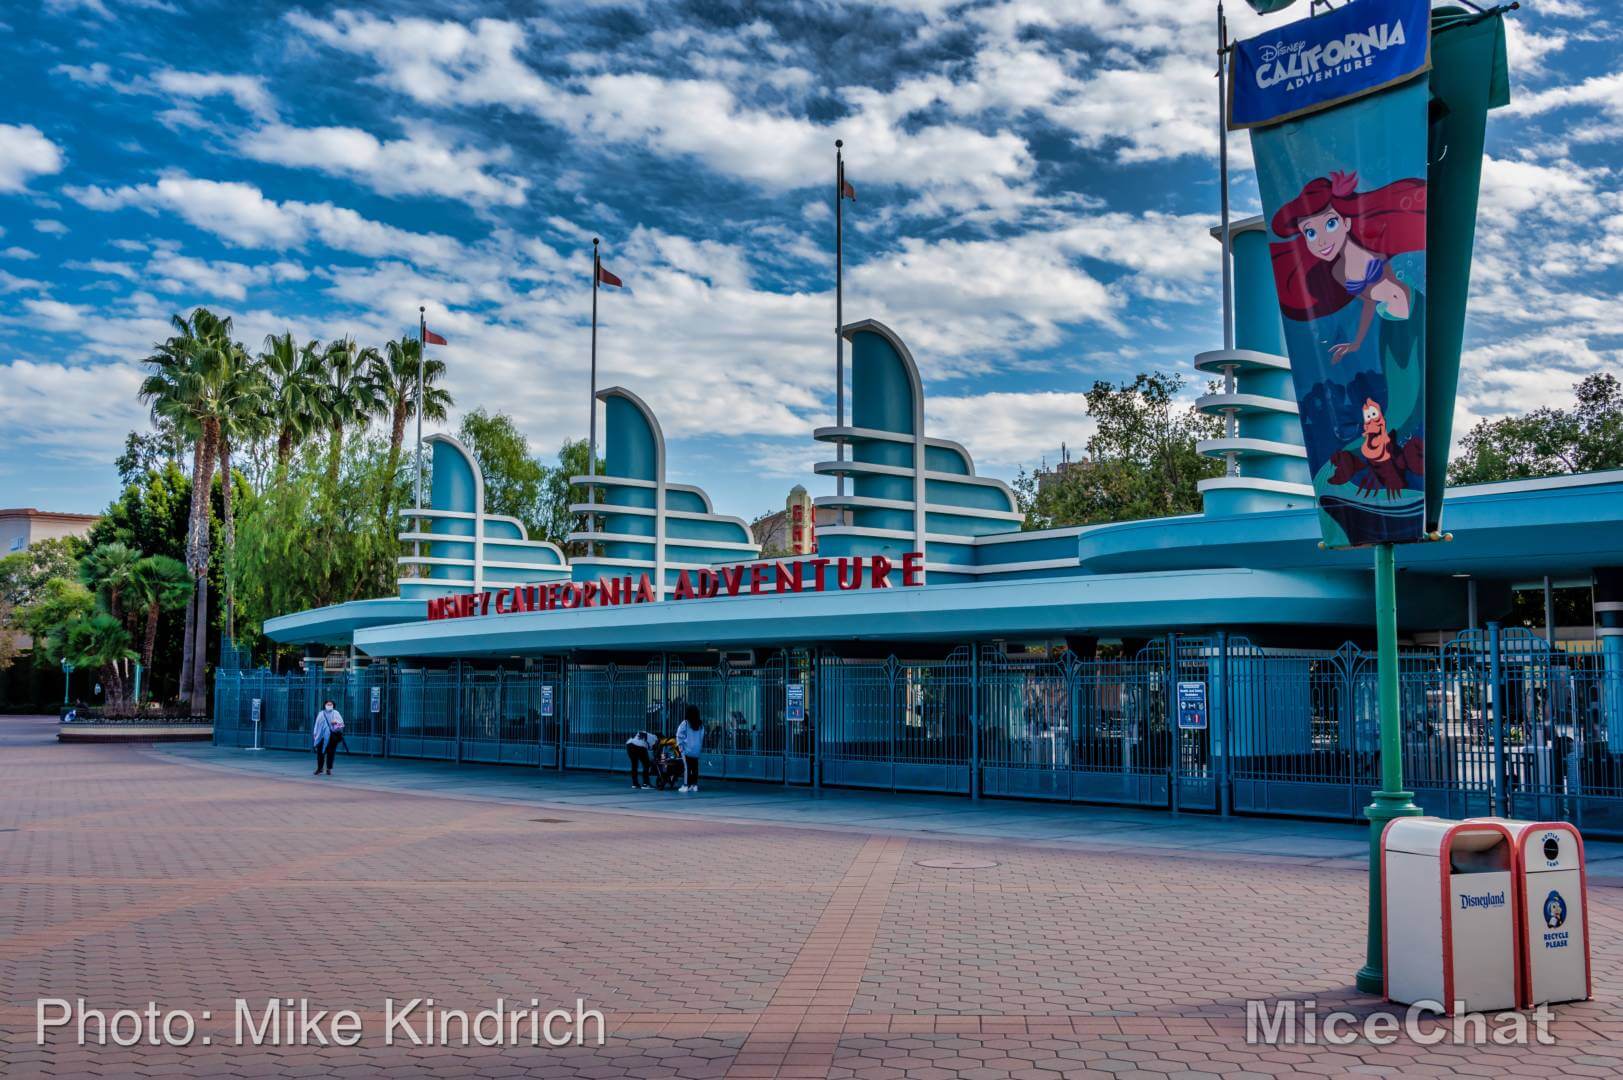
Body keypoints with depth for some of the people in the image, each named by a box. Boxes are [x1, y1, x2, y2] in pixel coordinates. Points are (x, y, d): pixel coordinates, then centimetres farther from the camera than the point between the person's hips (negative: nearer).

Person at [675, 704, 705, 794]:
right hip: (696, 751, 4)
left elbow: (679, 736, -9)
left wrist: (680, 746, 0)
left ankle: (686, 785, -5)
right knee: (695, 768, 9)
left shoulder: (685, 723, -10)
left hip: (687, 750, -4)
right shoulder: (700, 724, 4)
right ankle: (694, 785, 11)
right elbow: (702, 737, 9)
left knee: (686, 767, -2)